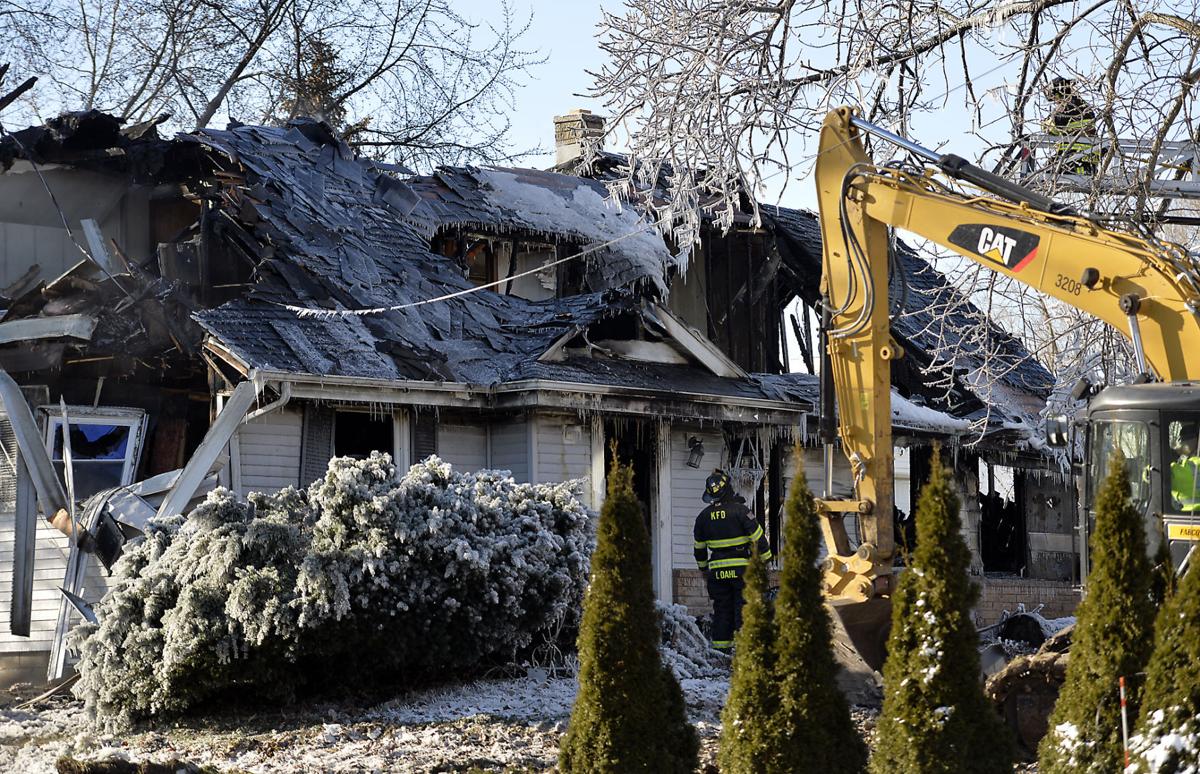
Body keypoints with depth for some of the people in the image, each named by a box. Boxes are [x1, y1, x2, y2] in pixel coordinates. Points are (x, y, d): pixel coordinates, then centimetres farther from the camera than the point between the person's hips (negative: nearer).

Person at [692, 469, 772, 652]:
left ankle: (720, 648, 11)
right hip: (741, 568, -4)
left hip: (717, 571, 4)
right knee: (743, 607, 1)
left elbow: (699, 546, 16)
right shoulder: (739, 510, -9)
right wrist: (765, 558, 3)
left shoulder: (704, 516, 6)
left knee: (721, 609, 11)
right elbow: (757, 536, -8)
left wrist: (703, 567, 29)